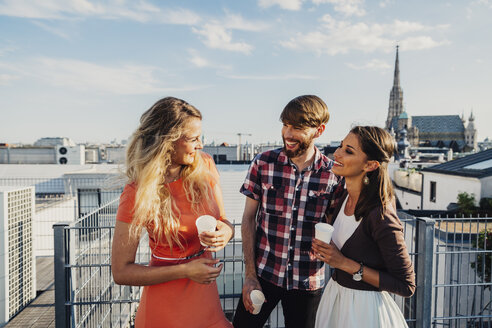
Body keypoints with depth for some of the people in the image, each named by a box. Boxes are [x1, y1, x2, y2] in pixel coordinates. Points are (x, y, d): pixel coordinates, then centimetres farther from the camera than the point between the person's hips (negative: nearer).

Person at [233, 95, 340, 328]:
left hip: (307, 281, 0)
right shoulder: (263, 163, -8)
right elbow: (248, 219, -3)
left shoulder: (333, 174, -9)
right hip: (263, 274, 0)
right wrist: (250, 274, -5)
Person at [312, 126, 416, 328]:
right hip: (334, 296, 7)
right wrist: (323, 248, -6)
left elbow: (406, 286, -19)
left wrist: (346, 264, -23)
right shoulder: (344, 197, -4)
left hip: (364, 308, -7)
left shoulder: (381, 216, -26)